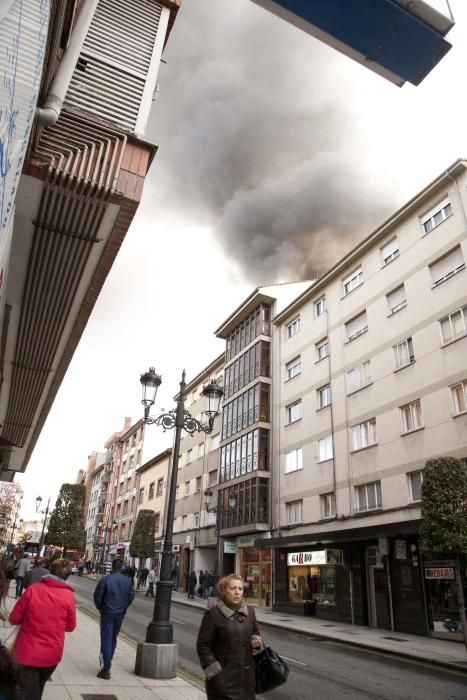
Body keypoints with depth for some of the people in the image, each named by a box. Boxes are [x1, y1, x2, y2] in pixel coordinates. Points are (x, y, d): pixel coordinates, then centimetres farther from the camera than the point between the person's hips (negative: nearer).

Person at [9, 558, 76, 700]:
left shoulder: (33, 589, -11)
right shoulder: (68, 595, -9)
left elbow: (14, 618, -5)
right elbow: (70, 626, -1)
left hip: (27, 652, -2)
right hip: (51, 653, 2)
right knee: (38, 688, 28)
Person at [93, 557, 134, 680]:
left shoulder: (105, 580, -15)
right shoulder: (128, 580, -4)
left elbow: (97, 596, -11)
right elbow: (131, 596, -1)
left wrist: (100, 608, 8)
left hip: (107, 613, -4)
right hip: (121, 614, 4)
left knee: (106, 640, 2)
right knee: (113, 638, 20)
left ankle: (106, 668, 0)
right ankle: (108, 662, 31)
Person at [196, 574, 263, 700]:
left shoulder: (249, 612, 7)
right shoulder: (213, 614, -9)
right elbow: (203, 646, -7)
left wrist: (257, 643, -2)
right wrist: (215, 672, -12)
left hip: (246, 677, 5)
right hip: (223, 679, -5)